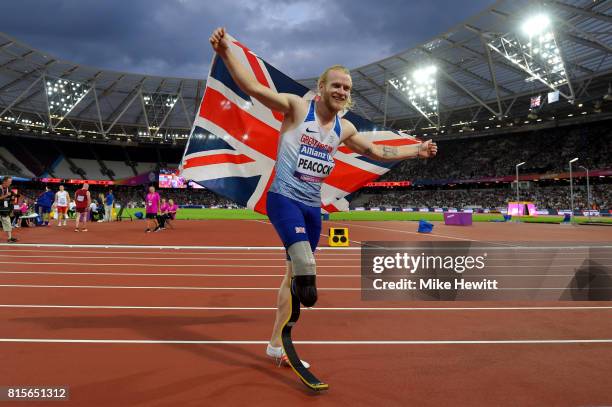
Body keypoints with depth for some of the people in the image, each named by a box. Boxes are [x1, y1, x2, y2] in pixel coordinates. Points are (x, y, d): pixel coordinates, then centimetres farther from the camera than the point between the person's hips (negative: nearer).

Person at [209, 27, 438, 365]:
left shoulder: (344, 129, 13)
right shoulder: (297, 107, -4)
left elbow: (378, 152, 26)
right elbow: (253, 87, -12)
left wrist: (417, 150, 28)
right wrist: (226, 52, -24)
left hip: (313, 207, 7)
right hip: (284, 199, -6)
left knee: (295, 274, 11)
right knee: (304, 268, -31)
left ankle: (276, 343, 24)